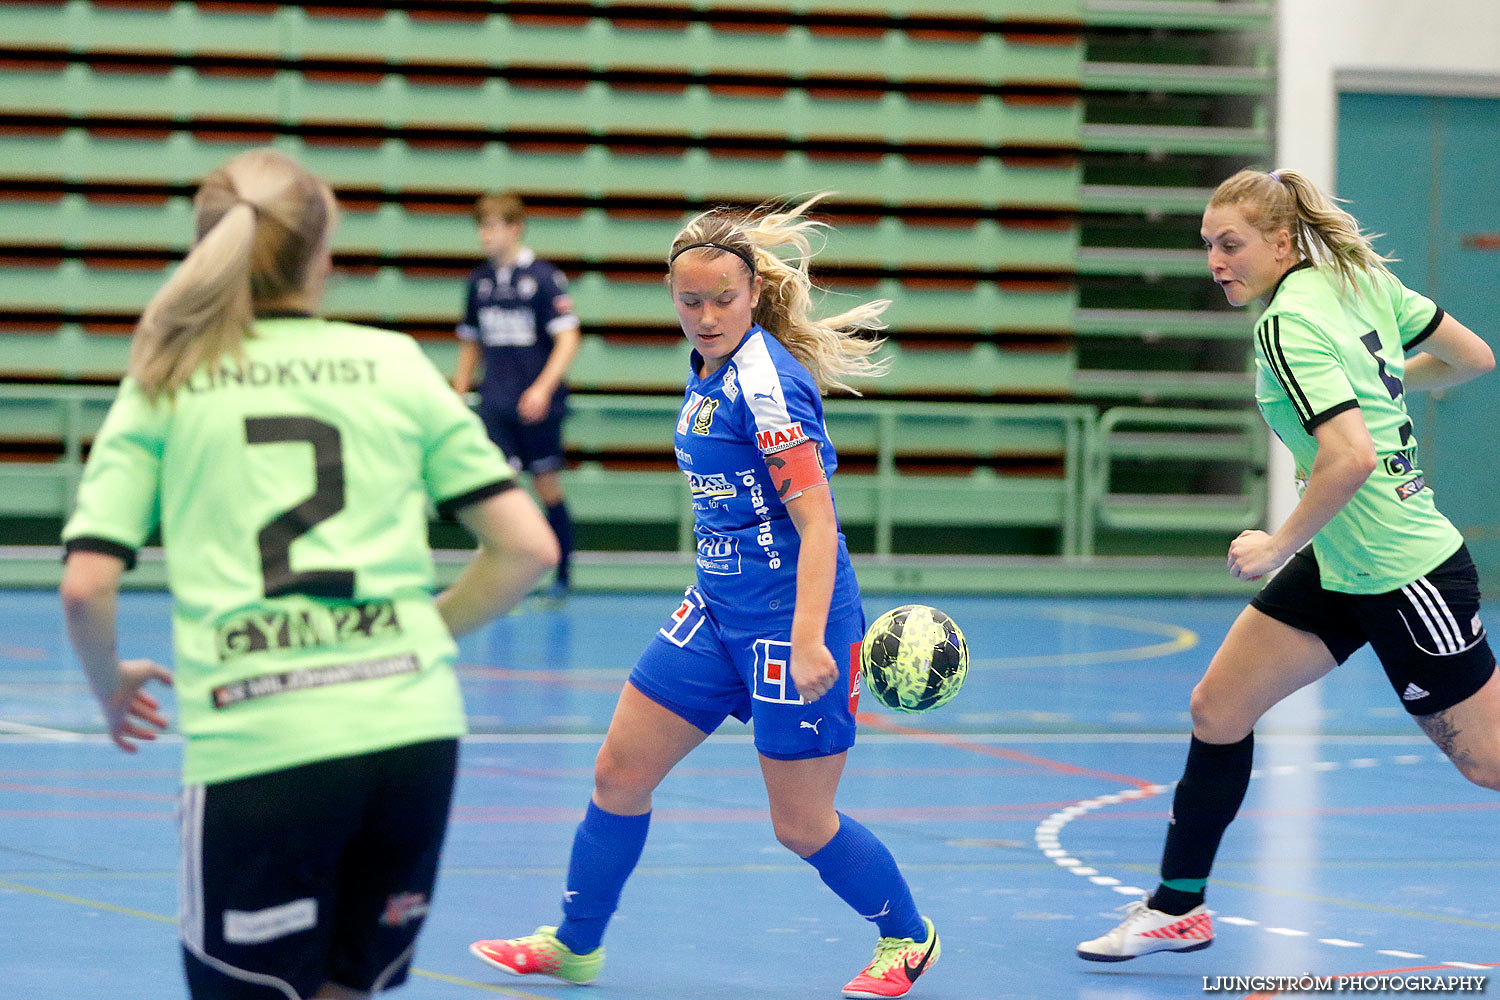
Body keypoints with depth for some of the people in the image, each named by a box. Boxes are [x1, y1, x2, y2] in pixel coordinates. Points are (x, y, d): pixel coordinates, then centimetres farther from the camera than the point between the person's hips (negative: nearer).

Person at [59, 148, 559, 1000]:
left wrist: (111, 685, 19)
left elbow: (86, 587, 0)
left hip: (256, 745, -2)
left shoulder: (162, 390, 9)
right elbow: (528, 548, 8)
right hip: (412, 728, 2)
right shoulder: (397, 364, 13)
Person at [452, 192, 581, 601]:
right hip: (495, 406, 3)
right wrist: (457, 395, 16)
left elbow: (568, 340, -12)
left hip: (538, 405, -3)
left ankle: (563, 578, 22)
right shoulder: (480, 281, 9)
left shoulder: (544, 277, -6)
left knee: (547, 487, 6)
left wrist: (543, 388, -24)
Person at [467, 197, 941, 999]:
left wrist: (809, 640, -30)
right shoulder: (713, 370, 7)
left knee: (801, 825, 1)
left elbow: (816, 518, -24)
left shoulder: (766, 377, -20)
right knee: (618, 773, 9)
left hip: (789, 617, -9)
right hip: (719, 609, 9)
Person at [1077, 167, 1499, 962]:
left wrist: (1281, 545, -19)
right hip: (1342, 565, 10)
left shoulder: (1290, 322, -21)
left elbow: (1351, 458, -32)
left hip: (1406, 574, -10)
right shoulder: (1363, 278, 3)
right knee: (1217, 709, 8)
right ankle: (1177, 908, 18)